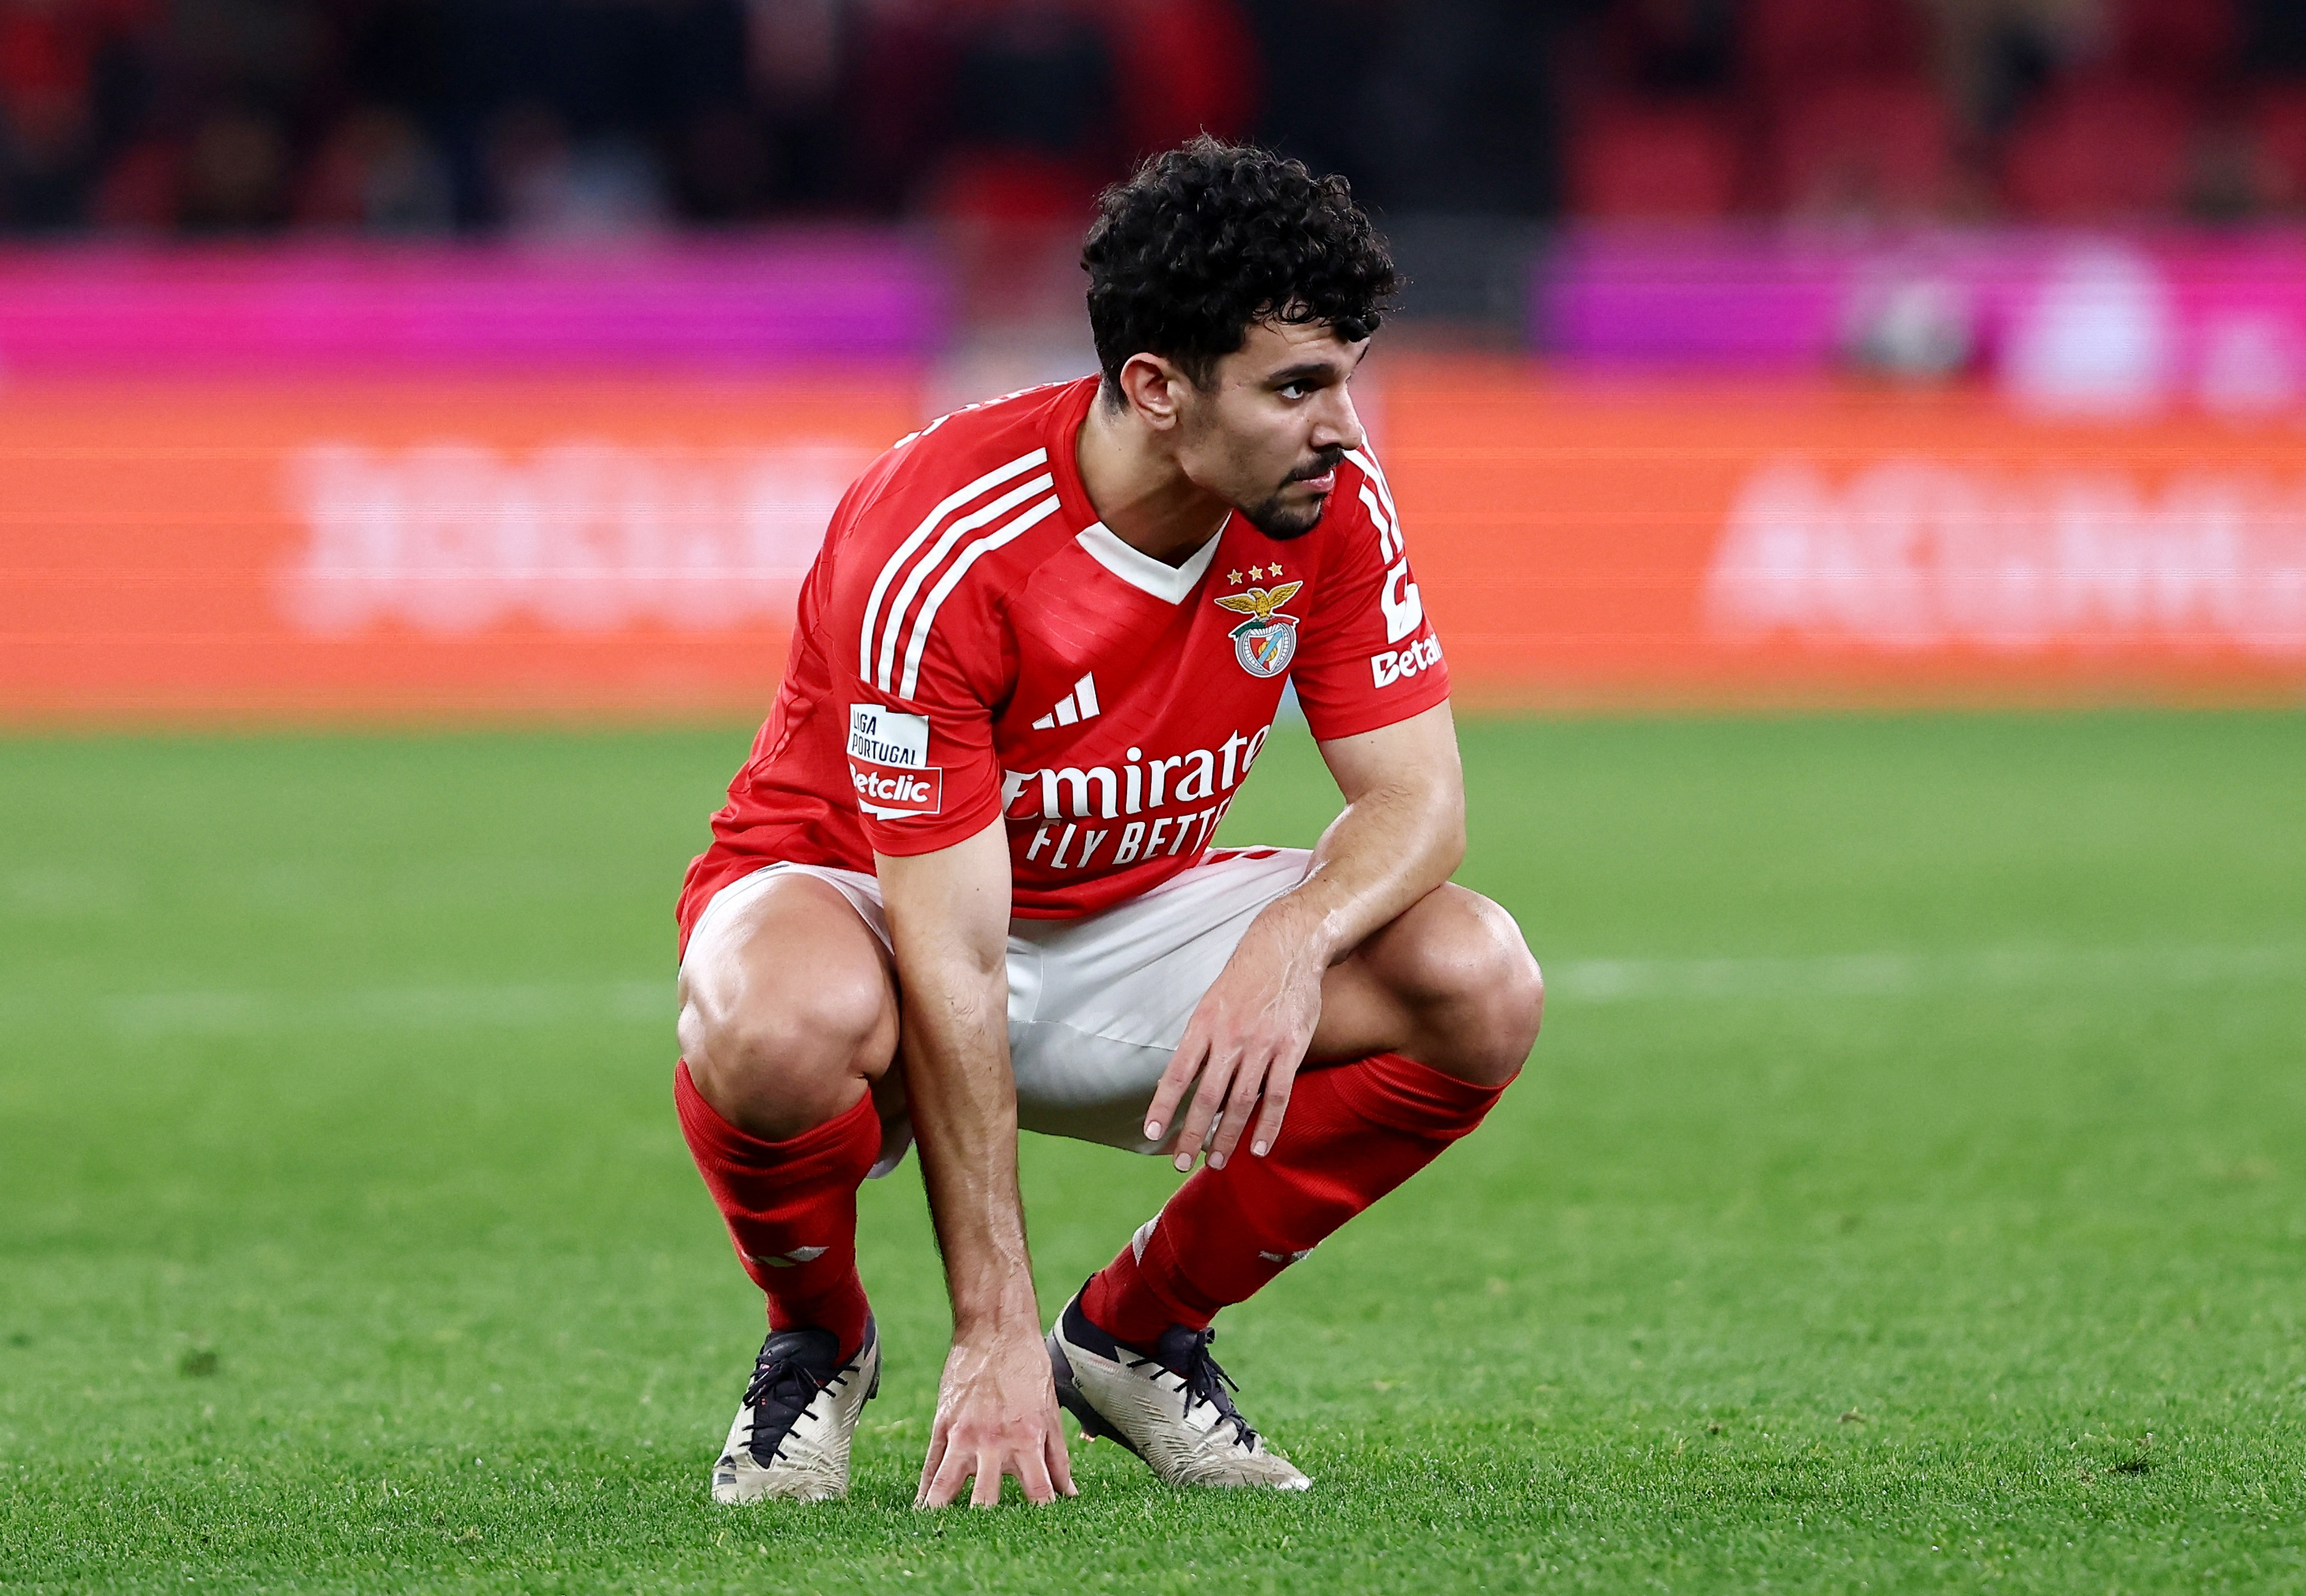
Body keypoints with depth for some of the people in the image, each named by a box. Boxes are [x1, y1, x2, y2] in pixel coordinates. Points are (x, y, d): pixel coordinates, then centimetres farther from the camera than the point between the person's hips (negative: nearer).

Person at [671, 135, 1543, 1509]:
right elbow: (954, 968, -31)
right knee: (787, 1024, -42)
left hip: (1133, 914, 5)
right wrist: (994, 1336, -32)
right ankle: (818, 1342, -5)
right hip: (852, 895, -5)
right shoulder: (937, 548, -31)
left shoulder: (1330, 496, -15)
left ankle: (1139, 1330, 2)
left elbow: (1417, 796, -11)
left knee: (1478, 987, -20)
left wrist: (1293, 940, -36)